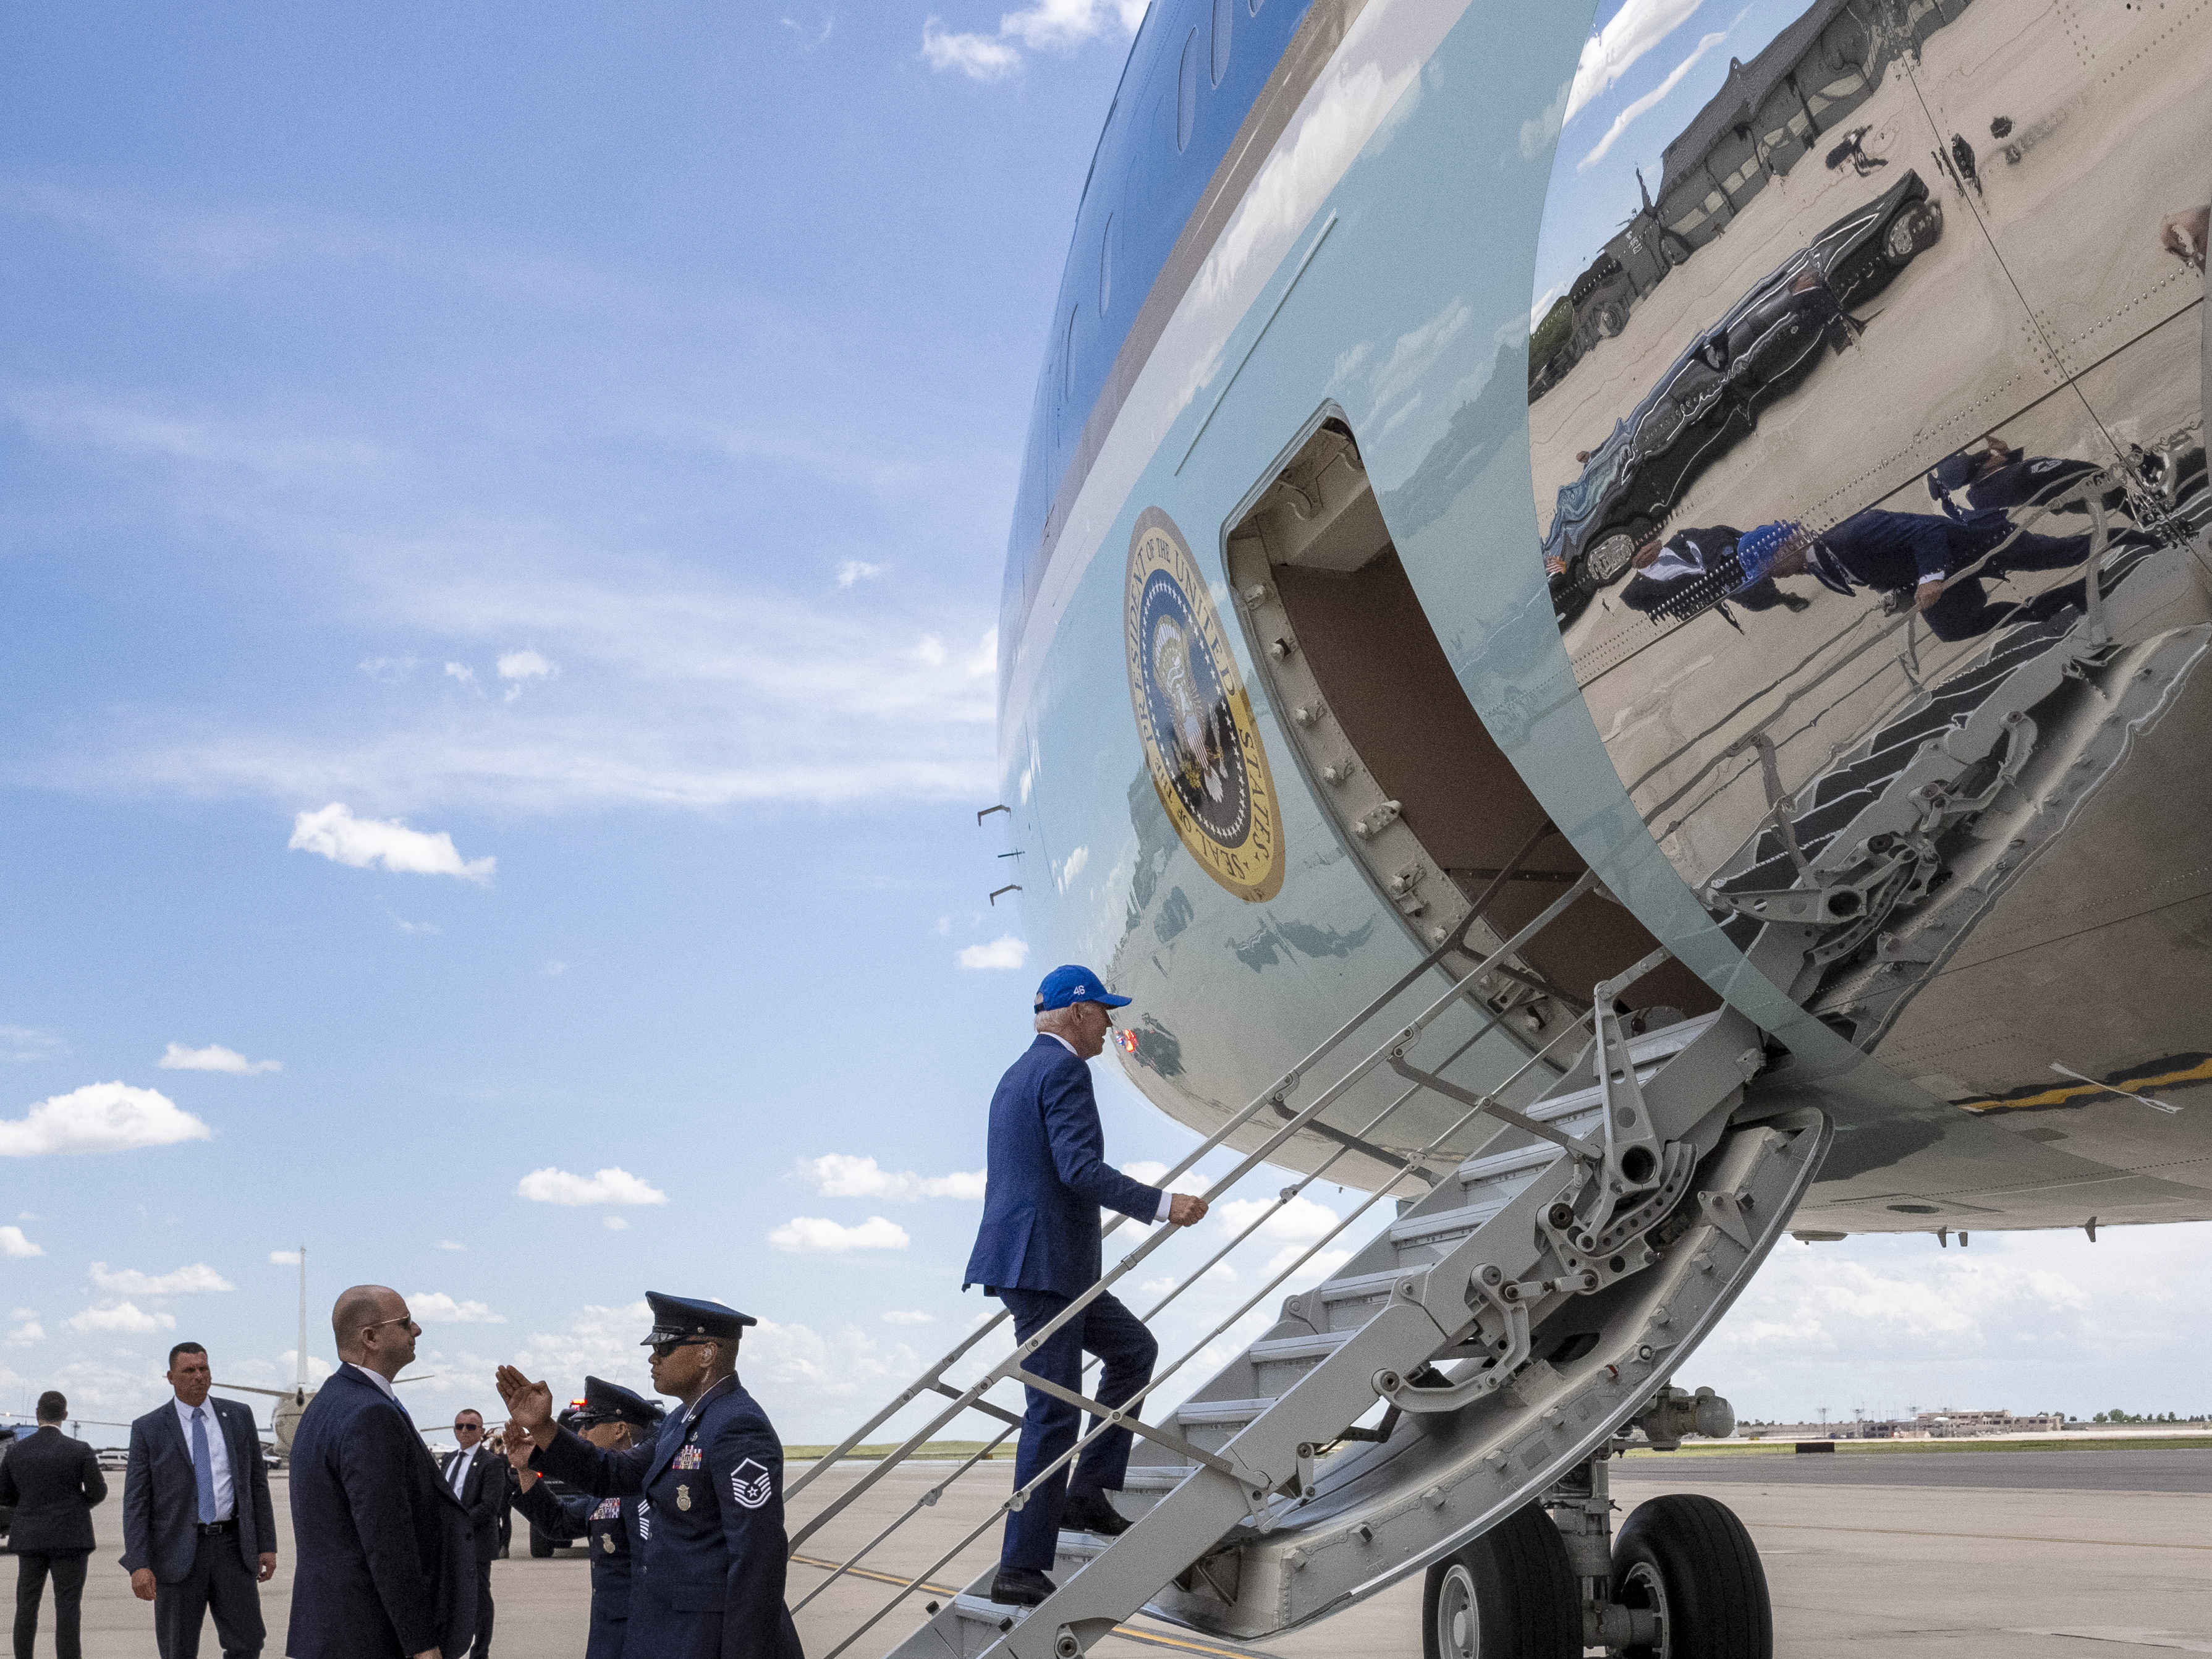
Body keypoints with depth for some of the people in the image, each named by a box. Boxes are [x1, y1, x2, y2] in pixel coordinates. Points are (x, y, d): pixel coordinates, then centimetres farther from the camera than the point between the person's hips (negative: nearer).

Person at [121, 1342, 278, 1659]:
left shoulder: (238, 1417, 8)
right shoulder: (148, 1429, 1)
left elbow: (257, 1482, 10)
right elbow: (135, 1502, -3)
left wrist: (267, 1545, 5)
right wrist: (138, 1565, -13)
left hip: (232, 1548, 2)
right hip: (179, 1551, -2)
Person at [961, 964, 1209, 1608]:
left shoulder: (1017, 1075, 19)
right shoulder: (1064, 1071, -12)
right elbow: (1081, 1169, -24)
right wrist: (1163, 1204, -25)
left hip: (1035, 1261, 10)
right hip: (1043, 1264, -10)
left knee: (1134, 1349, 19)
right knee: (1054, 1414, -6)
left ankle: (1088, 1493, 16)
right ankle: (1020, 1570, -2)